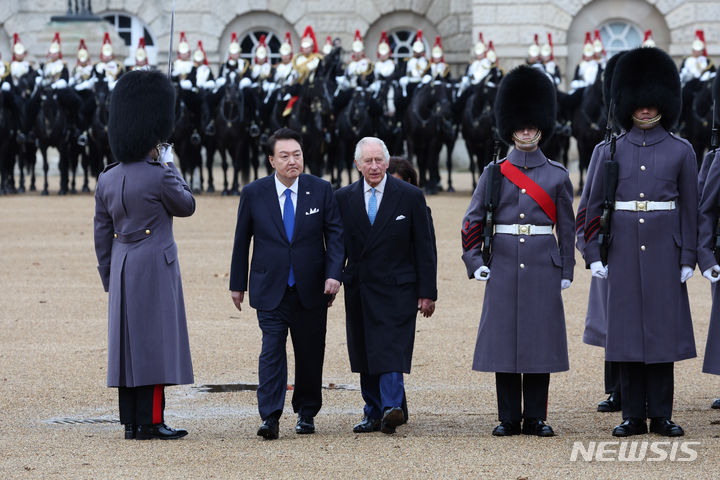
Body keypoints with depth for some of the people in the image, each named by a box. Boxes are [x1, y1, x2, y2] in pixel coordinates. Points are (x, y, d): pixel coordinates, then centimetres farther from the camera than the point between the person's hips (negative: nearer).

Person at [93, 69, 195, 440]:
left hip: (122, 270, 7)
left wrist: (109, 279, 18)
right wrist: (170, 166, 13)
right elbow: (186, 206, 4)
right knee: (154, 341, -3)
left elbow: (102, 234, 11)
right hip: (155, 268, -6)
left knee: (126, 343, 8)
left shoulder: (107, 180, 6)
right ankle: (150, 423, -3)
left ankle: (131, 422, 11)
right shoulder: (159, 177, -14)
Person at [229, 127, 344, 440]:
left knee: (310, 353, 8)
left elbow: (335, 234, 1)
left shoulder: (321, 190, 0)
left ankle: (306, 414, 22)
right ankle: (270, 418, -15)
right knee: (272, 349, -11)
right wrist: (237, 284, 10)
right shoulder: (253, 194, 0)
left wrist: (333, 274, -12)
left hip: (311, 289, 1)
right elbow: (241, 241, 8)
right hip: (270, 288, -1)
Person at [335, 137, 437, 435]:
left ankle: (392, 408, -25)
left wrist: (427, 293, -4)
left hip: (397, 289, -4)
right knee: (364, 353, 8)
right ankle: (373, 413, 15)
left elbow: (424, 248, 0)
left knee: (392, 350, -15)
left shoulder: (410, 196, -1)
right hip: (359, 288, 4)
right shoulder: (344, 198, 7)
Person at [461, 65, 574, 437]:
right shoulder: (495, 174, 5)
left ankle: (536, 417, 8)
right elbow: (472, 221, 7)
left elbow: (567, 227, 8)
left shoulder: (557, 176, 5)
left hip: (543, 267, 0)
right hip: (504, 265, 0)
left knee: (540, 339, 1)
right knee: (504, 338, 0)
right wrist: (475, 262, -3)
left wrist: (566, 271, 4)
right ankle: (508, 418, 7)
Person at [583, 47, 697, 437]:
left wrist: (688, 258, -2)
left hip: (664, 251, -1)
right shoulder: (612, 151, 5)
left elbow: (690, 210, 4)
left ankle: (661, 415, 7)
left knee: (663, 329, 0)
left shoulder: (681, 152, 3)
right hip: (623, 252, 1)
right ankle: (633, 416, 7)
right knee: (627, 330, 1)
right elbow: (594, 207, 8)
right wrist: (594, 254, 1)